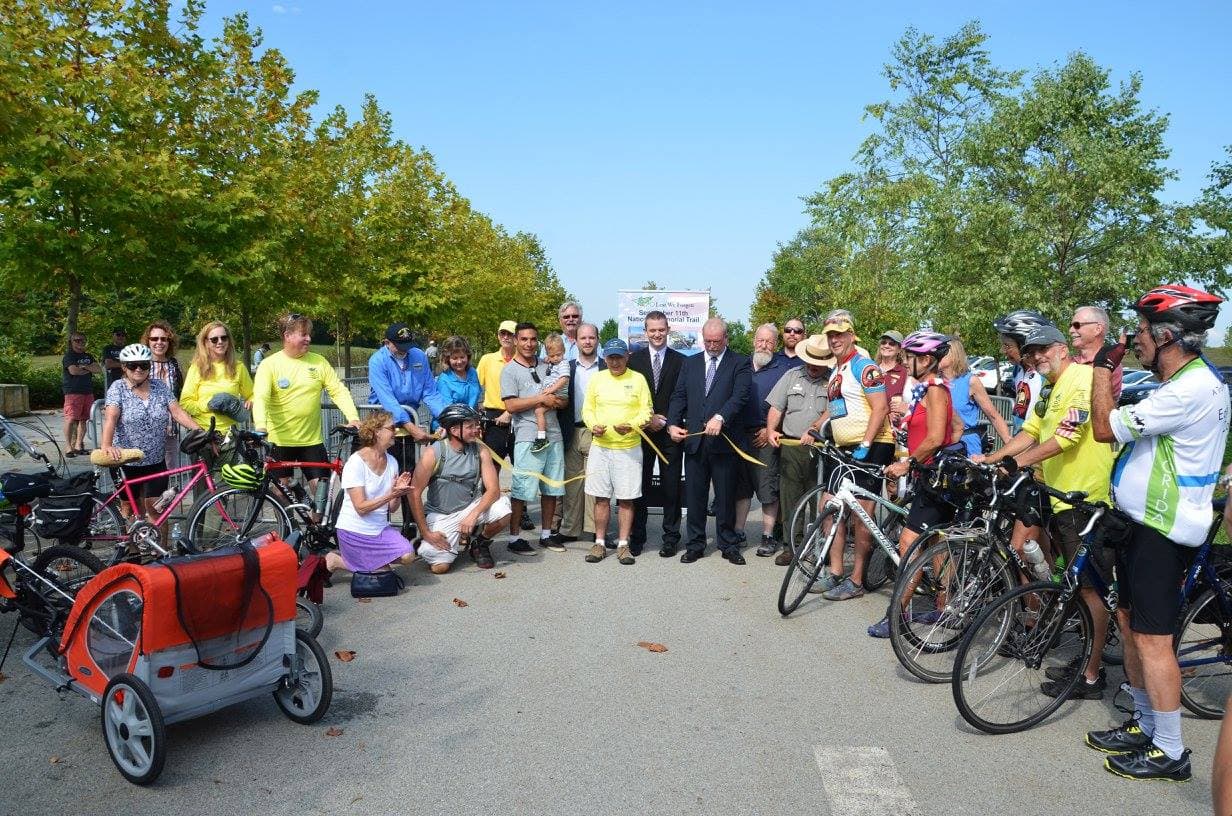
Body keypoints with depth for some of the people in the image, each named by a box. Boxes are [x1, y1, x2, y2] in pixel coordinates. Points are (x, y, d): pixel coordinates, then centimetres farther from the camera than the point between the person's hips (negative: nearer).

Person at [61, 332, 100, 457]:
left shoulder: (88, 356, 19)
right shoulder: (68, 356, 1)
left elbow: (99, 370, 7)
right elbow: (73, 370, -15)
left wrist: (85, 366, -7)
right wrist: (88, 370, 0)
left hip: (88, 392, 6)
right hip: (73, 392, -6)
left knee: (83, 419, 6)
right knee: (70, 419, -10)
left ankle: (78, 445, 13)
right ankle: (69, 447, -9)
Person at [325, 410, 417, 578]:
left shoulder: (392, 462, 3)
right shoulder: (356, 462, -16)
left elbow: (392, 508, 3)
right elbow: (361, 508, -20)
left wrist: (398, 492, -17)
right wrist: (390, 495, -31)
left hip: (380, 528, 6)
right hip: (355, 532, -6)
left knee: (408, 556, -14)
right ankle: (335, 560, 15)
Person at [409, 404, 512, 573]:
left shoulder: (480, 451, -7)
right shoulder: (433, 453, -15)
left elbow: (493, 489, -13)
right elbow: (415, 494, -14)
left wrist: (473, 515, -29)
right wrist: (426, 533, -15)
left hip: (471, 507, 2)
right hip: (440, 515, -2)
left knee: (503, 509, -26)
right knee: (439, 566, -19)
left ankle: (480, 544, 4)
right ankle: (455, 542, 17)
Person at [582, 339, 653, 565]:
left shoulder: (638, 379, 1)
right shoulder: (597, 378, 7)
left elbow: (647, 411, 0)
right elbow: (587, 409, 9)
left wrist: (631, 425, -18)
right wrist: (593, 425, -11)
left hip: (629, 447, -1)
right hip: (600, 446, 2)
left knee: (626, 499, 3)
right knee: (601, 497, 6)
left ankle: (623, 545, 12)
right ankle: (600, 543, 16)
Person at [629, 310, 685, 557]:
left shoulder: (680, 361, 4)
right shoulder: (634, 359, 6)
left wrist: (666, 421, -8)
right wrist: (646, 419, -7)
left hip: (670, 432, -1)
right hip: (641, 431, 1)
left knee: (671, 487, 4)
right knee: (639, 486, 5)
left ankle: (671, 538, 14)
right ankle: (637, 537, 15)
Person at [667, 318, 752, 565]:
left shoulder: (740, 363, 1)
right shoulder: (690, 363, 14)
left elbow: (740, 395, -13)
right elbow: (679, 396, 9)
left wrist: (720, 417, -29)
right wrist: (673, 424, -7)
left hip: (724, 441, -3)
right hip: (694, 440, 3)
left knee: (725, 496, 6)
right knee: (694, 496, 8)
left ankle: (729, 545, 20)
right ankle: (695, 545, 19)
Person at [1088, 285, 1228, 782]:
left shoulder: (1190, 391, -22)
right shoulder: (1188, 381, 12)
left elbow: (1104, 428, -19)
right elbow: (1121, 426, 15)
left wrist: (1103, 368, -11)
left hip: (1162, 532, -10)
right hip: (1143, 522, 11)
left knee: (1151, 639, -3)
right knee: (1130, 623, 17)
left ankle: (1170, 752, 10)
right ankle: (1144, 725, 30)